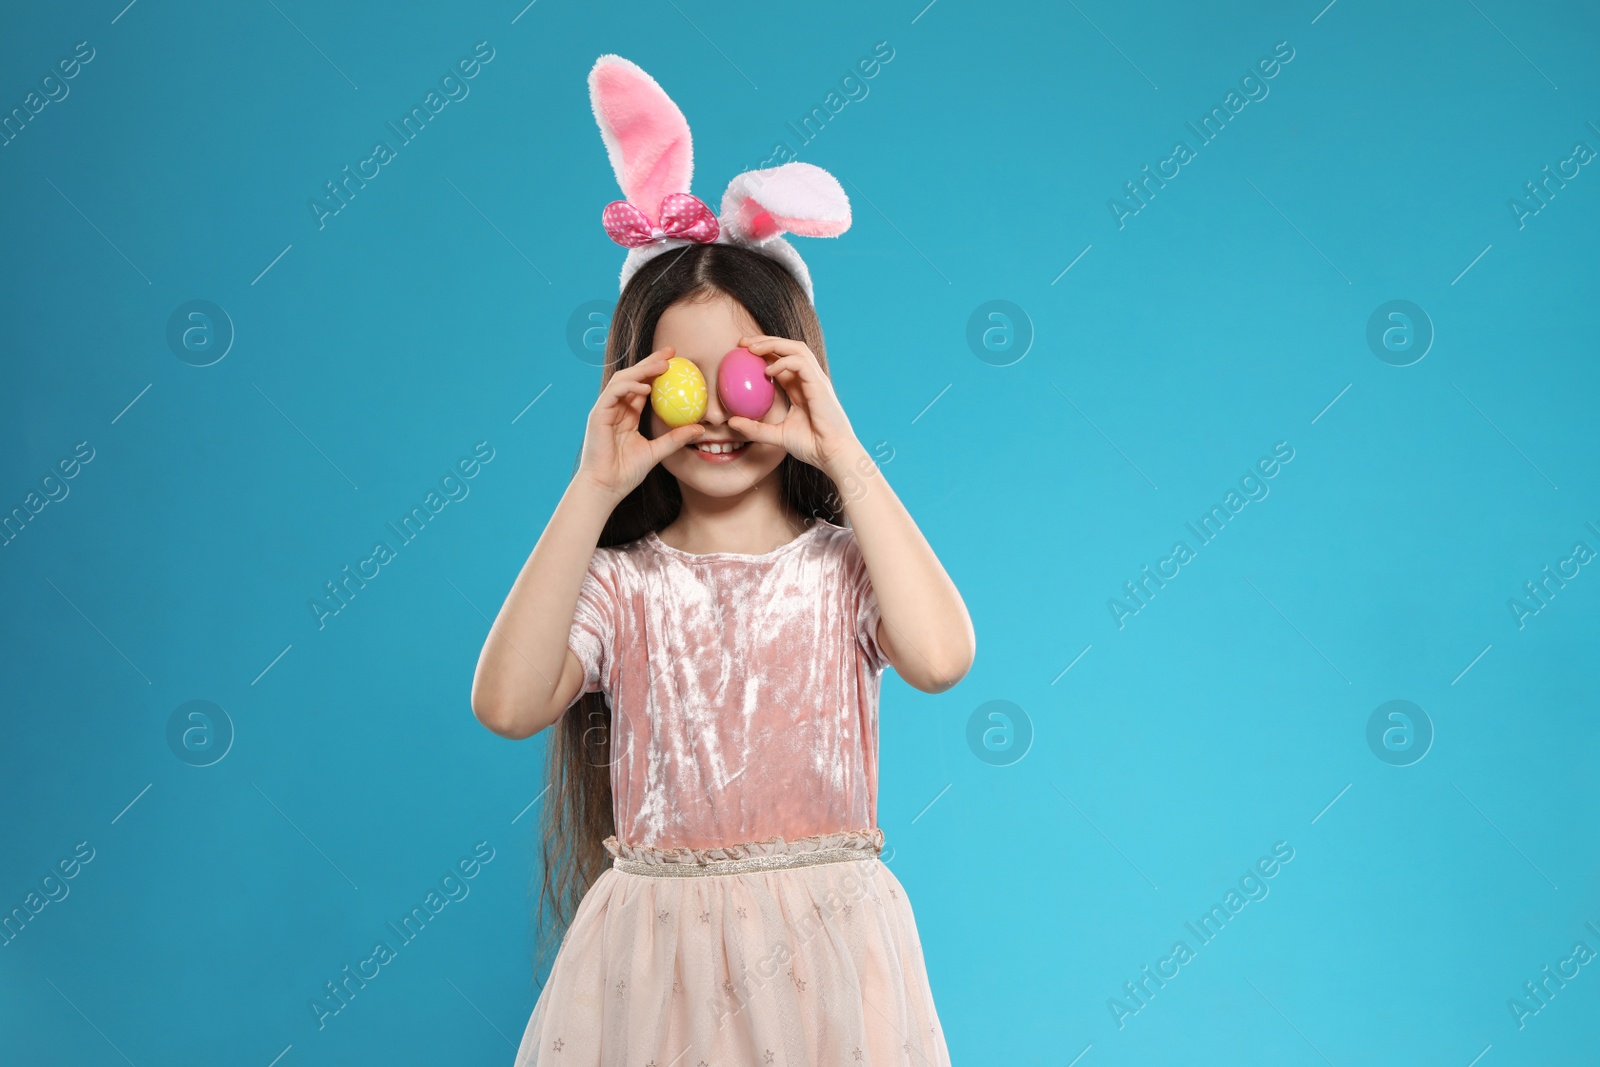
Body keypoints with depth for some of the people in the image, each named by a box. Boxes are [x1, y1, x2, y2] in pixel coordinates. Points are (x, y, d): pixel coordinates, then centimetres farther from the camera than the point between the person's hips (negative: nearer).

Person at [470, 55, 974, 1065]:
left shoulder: (844, 563, 0)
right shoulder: (620, 582, 1)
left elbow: (939, 657, -22)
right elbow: (508, 704, -17)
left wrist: (846, 455, -17)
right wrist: (593, 490, -15)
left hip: (822, 946, 0)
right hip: (653, 951, 1)